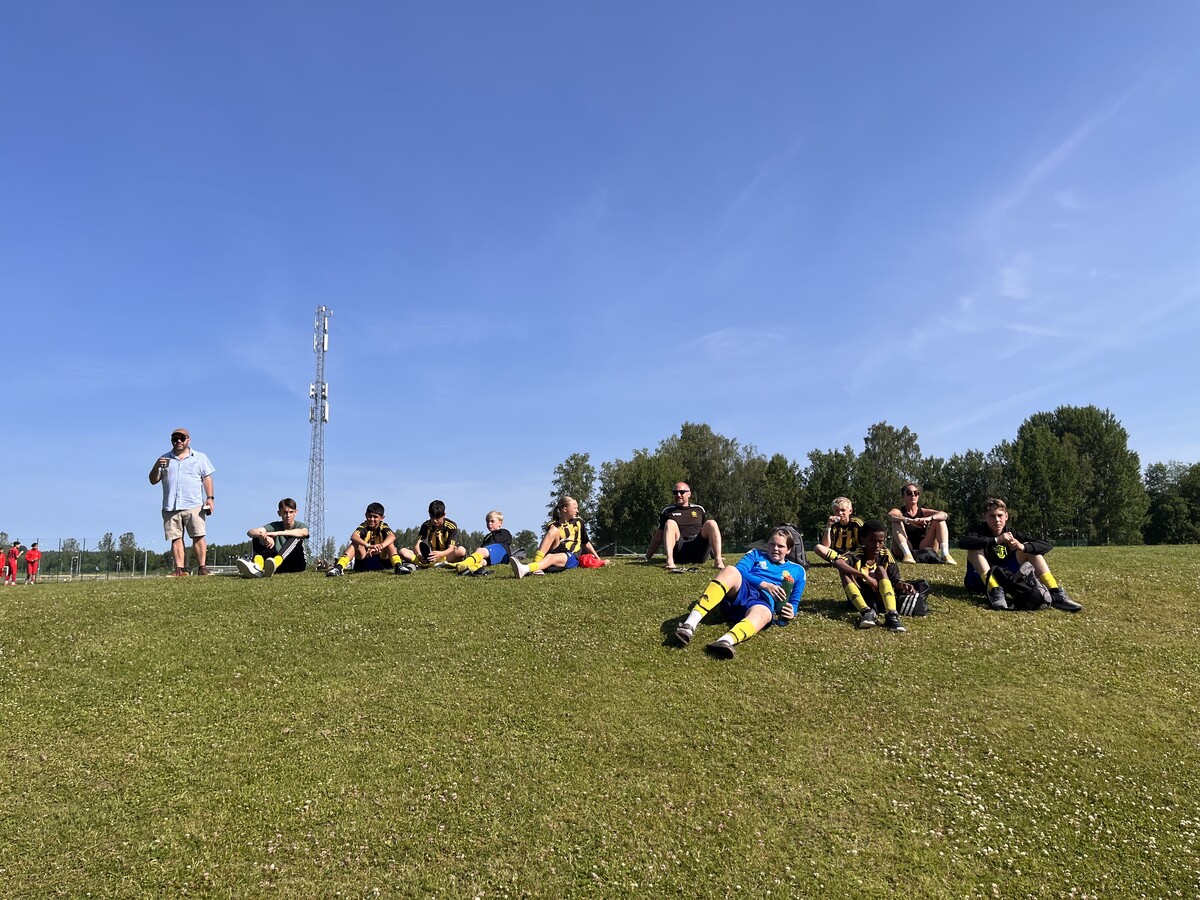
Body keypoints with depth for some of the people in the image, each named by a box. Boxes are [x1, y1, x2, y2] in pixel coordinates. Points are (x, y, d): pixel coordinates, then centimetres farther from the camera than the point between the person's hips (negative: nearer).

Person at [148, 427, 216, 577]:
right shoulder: (164, 459, 17)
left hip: (194, 505, -2)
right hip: (170, 507, 2)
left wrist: (210, 497, -5)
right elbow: (153, 480, 13)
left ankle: (202, 567, -10)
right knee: (176, 538, -1)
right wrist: (157, 467, -7)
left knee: (198, 536, -9)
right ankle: (179, 569, -1)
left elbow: (207, 478, 7)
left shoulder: (200, 457, 12)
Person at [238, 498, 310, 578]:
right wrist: (265, 536, -33)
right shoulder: (275, 526, 7)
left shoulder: (300, 526, 1)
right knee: (256, 538, -10)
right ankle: (258, 566, -43)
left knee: (296, 537, -27)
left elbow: (304, 532, -28)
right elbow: (250, 532, -10)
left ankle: (276, 562, -53)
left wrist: (277, 533, -35)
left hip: (296, 563, -3)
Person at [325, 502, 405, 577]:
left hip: (382, 559, 0)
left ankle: (398, 566, -42)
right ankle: (338, 567, -40)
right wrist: (368, 546, -50)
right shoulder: (364, 526, -9)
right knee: (356, 543, -24)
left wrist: (380, 546, -52)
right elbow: (353, 537, -32)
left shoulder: (383, 527, -7)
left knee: (389, 543, -23)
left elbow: (392, 537, -31)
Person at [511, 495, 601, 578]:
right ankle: (536, 565, -39)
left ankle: (525, 569, -66)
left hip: (571, 558, -1)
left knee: (551, 557, -36)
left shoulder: (578, 522, 12)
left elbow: (586, 543, 18)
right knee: (554, 530, -23)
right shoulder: (554, 525, 10)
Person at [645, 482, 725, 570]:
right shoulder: (667, 511, 18)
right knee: (670, 523, -25)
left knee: (711, 523, -18)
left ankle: (718, 560, -34)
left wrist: (715, 555, 19)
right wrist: (648, 557, 12)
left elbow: (709, 532, 25)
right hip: (678, 553, -1)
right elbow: (659, 536, 17)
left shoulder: (699, 509, 23)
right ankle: (670, 560, -44)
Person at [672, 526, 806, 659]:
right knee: (730, 570, -34)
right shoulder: (756, 555, 27)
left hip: (764, 603, -1)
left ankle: (726, 641, -75)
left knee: (762, 614, -41)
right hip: (741, 592, 1)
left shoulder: (797, 570, 29)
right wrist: (765, 585, -8)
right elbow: (739, 571, 7)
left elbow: (794, 602, 25)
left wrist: (792, 613, 1)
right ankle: (689, 626, -49)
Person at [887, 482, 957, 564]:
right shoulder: (899, 511, 1)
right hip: (902, 550, -2)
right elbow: (889, 516, -25)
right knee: (896, 522, -23)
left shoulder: (923, 511, 9)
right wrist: (909, 521, -41)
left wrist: (929, 518, -30)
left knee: (940, 521, -7)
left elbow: (944, 515, -9)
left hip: (923, 549, 2)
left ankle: (945, 554, -24)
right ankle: (907, 554, -39)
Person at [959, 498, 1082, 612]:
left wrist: (1023, 547, -27)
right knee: (975, 547, -28)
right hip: (980, 581, -4)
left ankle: (1056, 594, -19)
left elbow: (1047, 545, -8)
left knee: (1030, 548, -7)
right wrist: (996, 540, -38)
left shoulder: (1012, 533, -1)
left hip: (1005, 580, 4)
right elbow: (962, 542, -33)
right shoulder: (979, 529, -10)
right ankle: (994, 592, -44)